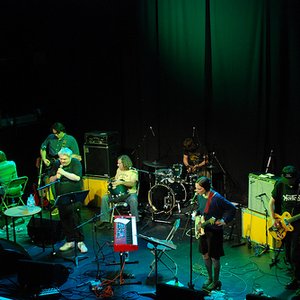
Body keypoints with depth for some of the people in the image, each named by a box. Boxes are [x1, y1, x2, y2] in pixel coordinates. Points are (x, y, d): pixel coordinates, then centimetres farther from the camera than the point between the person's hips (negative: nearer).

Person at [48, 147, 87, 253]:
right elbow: (51, 179, 11)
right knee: (64, 219, 9)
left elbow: (77, 177, -19)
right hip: (60, 196, 5)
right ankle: (70, 241, 20)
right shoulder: (56, 164, 8)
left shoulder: (76, 163, -6)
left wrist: (64, 173, -21)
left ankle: (80, 242, 2)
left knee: (75, 219, -7)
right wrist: (56, 177, -11)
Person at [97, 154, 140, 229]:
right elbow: (115, 180, 25)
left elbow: (132, 183, -21)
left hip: (129, 193, -6)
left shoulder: (133, 172, -7)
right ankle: (105, 220, -10)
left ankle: (135, 221, -24)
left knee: (133, 200, -38)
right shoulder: (118, 170, 13)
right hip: (118, 193, 6)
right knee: (104, 198, -15)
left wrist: (121, 182, -32)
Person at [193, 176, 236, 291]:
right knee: (204, 255, 17)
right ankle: (210, 278, 36)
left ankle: (216, 282, 23)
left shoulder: (217, 198, -26)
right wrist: (196, 213, 1)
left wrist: (224, 221, -25)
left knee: (214, 257, 6)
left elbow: (232, 209, -18)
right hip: (202, 229, 7)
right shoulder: (199, 195, -3)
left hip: (214, 231, -7)